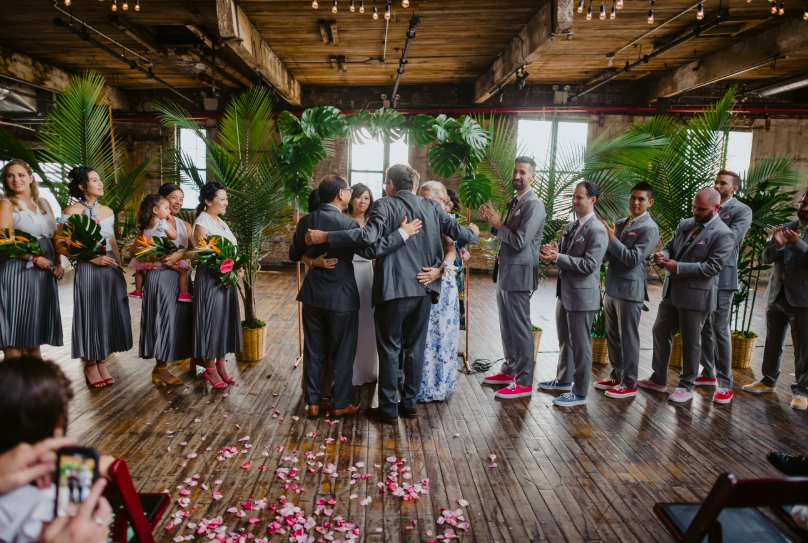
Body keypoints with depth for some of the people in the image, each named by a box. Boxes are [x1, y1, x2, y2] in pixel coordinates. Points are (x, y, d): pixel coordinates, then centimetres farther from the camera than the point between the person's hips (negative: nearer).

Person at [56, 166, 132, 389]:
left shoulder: (107, 211, 10)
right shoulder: (71, 212, -8)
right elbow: (60, 246, -11)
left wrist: (120, 269, 13)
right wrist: (91, 257, -17)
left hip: (112, 269, 6)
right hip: (88, 270, -5)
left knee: (110, 315, 8)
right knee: (91, 316, 2)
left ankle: (102, 364, 21)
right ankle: (90, 366, 17)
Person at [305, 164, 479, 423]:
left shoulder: (384, 206, -8)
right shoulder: (432, 207, 5)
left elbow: (368, 237, -23)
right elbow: (458, 232, 6)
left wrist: (325, 237, -20)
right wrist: (473, 233, 29)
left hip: (394, 288, -4)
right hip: (424, 288, 5)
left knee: (390, 349, 7)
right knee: (415, 348, 15)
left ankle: (388, 408, 14)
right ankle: (409, 403, 25)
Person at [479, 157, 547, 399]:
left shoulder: (534, 204, -14)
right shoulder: (514, 202, 15)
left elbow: (520, 241, -22)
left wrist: (498, 224, -11)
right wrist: (493, 222, 1)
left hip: (519, 274, -9)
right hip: (505, 272, 9)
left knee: (520, 329, -2)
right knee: (507, 328, 17)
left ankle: (524, 382, 7)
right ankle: (509, 371, 30)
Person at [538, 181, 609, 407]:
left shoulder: (597, 231, -16)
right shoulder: (571, 226, 12)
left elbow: (589, 265, -22)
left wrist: (558, 257, -25)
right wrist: (554, 253, -3)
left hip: (582, 294, -9)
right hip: (565, 292, 9)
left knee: (580, 344, 1)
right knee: (564, 340, 20)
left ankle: (580, 393, 13)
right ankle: (564, 380, 37)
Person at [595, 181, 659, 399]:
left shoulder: (649, 228, -10)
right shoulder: (621, 224, 14)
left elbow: (634, 259, -18)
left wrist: (613, 239, -19)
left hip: (629, 290, -8)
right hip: (612, 288, 8)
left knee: (628, 338, 1)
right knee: (612, 336, 15)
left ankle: (629, 384, 12)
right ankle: (616, 376, 29)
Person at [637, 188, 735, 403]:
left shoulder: (723, 234, -13)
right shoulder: (685, 224, 9)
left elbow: (712, 267, -20)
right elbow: (670, 246, 14)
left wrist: (679, 267, -22)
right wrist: (663, 255, -10)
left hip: (696, 295, -7)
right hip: (671, 291, 8)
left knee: (690, 342, 5)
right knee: (660, 333, 14)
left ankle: (687, 386, 21)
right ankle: (658, 379, 28)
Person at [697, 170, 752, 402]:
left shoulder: (741, 211, -5)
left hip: (721, 276, -6)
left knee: (719, 329, -6)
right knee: (703, 327, 13)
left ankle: (725, 384, 2)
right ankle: (708, 373, 26)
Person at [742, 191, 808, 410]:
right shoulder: (785, 228, 7)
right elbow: (766, 258, 2)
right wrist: (777, 244, -17)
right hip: (777, 295, 5)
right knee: (772, 343, 16)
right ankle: (768, 381, 30)